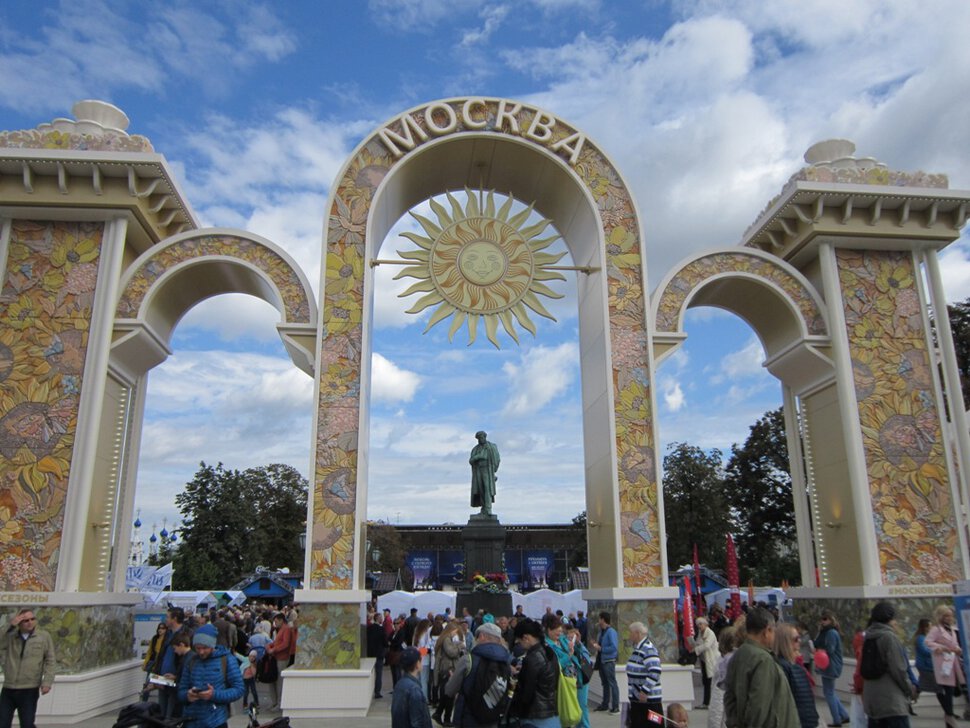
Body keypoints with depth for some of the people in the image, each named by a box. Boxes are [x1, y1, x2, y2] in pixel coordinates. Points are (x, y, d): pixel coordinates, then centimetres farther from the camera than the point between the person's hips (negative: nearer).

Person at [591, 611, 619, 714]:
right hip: (601, 660, 9)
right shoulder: (601, 631, 11)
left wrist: (600, 648, -19)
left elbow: (614, 647, -23)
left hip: (609, 661, -9)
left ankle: (616, 707, 0)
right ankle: (605, 704, 26)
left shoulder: (611, 632, -16)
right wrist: (597, 644, 4)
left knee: (612, 683, -4)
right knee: (604, 683, 17)